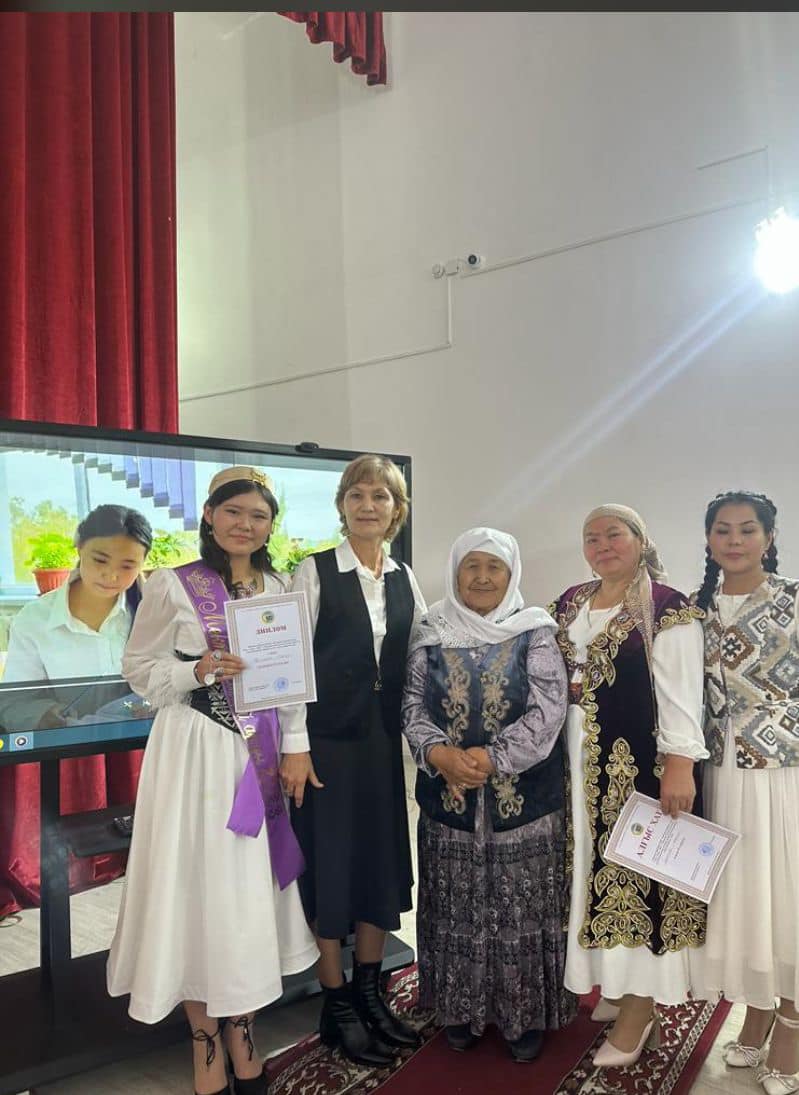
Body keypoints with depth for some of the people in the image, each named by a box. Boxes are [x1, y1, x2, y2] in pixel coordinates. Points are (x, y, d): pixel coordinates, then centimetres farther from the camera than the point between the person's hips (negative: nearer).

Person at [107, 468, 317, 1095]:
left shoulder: (279, 588, 7)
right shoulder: (172, 586, -6)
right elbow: (140, 670, -3)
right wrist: (198, 672, -19)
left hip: (260, 754, 4)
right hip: (195, 754, -4)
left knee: (253, 886, 10)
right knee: (199, 885, 1)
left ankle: (242, 1033, 28)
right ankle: (207, 1043, 19)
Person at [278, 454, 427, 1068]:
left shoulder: (404, 579, 7)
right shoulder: (316, 572, -7)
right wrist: (294, 746, -14)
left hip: (384, 740, 5)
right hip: (328, 739, -5)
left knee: (384, 860, 11)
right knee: (331, 863, 4)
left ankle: (369, 993, 29)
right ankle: (336, 1006, 20)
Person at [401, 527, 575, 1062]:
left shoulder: (535, 634, -2)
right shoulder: (432, 636, 5)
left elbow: (549, 710, -10)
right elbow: (413, 705, 2)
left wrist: (492, 757, -18)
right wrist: (438, 752, -16)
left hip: (524, 797, -2)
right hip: (449, 798, 2)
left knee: (521, 909, 5)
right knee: (457, 907, 11)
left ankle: (527, 1013, 22)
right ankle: (462, 1008, 28)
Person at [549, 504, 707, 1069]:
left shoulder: (668, 609, -9)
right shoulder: (568, 605, 10)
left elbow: (681, 692, -13)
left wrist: (681, 762, -20)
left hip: (640, 764, -6)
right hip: (579, 764, 6)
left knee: (639, 872, 1)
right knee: (593, 868, 13)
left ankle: (639, 1009, 11)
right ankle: (613, 983, 29)